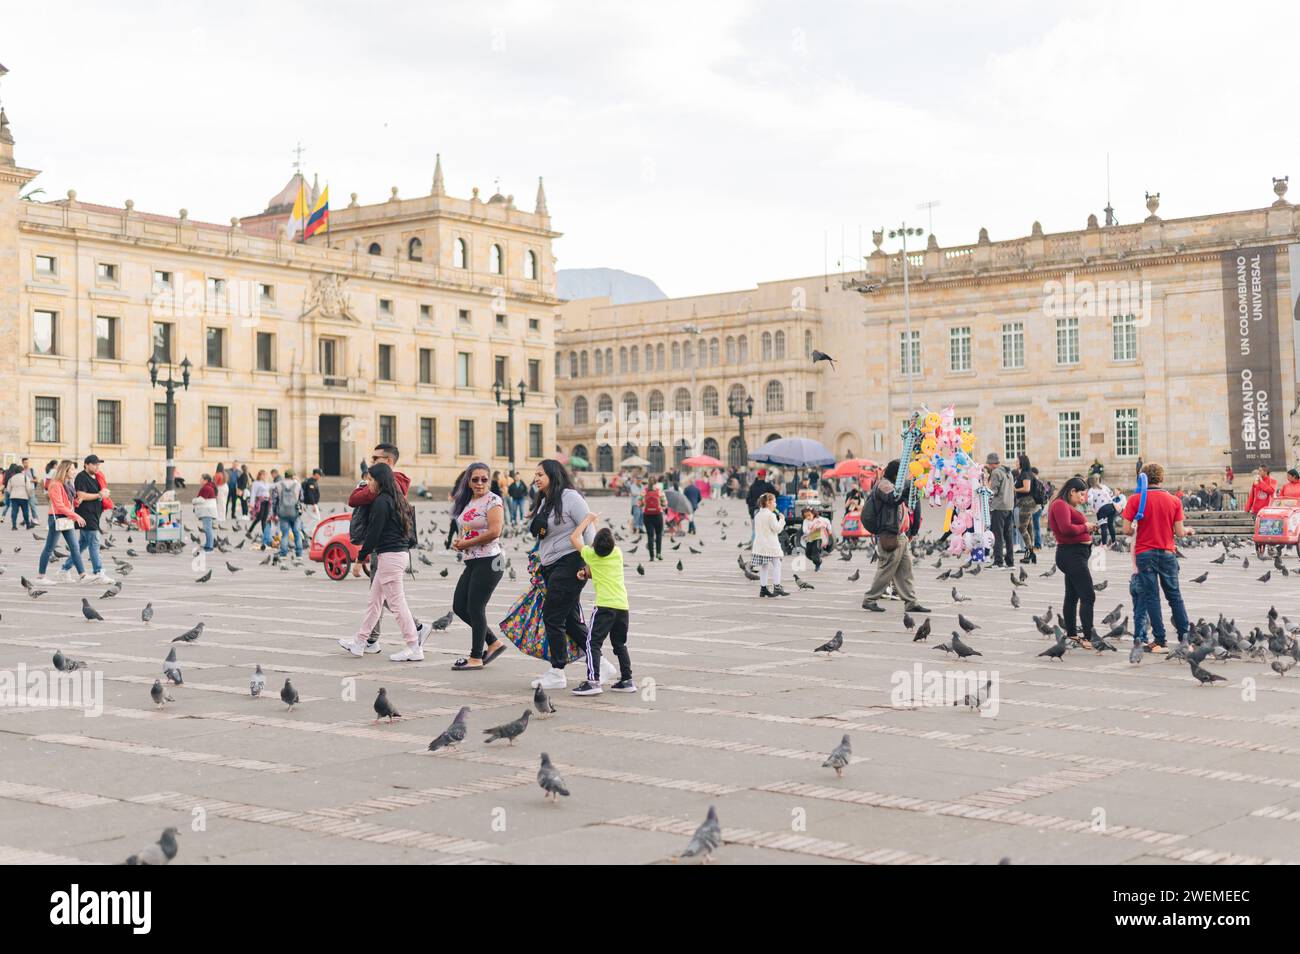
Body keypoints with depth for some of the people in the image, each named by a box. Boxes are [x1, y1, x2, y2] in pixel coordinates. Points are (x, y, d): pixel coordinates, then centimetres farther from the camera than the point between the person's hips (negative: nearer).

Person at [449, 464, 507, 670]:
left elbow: (494, 531, -21)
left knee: (475, 608, -4)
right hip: (472, 562, 9)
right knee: (459, 607, 8)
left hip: (488, 561, -9)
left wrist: (467, 543, -14)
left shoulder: (493, 501, -11)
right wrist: (459, 541, 2)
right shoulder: (467, 502, 14)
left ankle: (476, 657, 8)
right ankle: (494, 642, 20)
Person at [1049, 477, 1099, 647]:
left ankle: (1071, 635, 23)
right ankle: (1088, 638, -18)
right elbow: (1066, 528, -26)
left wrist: (1088, 528, 5)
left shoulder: (1067, 506, 19)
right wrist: (1085, 527, -13)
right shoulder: (1060, 505, -14)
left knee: (1072, 597, 16)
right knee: (1088, 597, -15)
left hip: (1074, 555, 12)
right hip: (1072, 554, -12)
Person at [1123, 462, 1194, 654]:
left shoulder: (1135, 499, -7)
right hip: (1167, 553, 2)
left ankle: (1160, 642, 3)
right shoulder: (1174, 500, -1)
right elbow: (1179, 532, -2)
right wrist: (1188, 530, 20)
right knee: (1174, 596, 14)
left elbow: (1127, 530, -10)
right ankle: (1184, 638, 14)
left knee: (1151, 598, 4)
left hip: (1144, 553, -2)